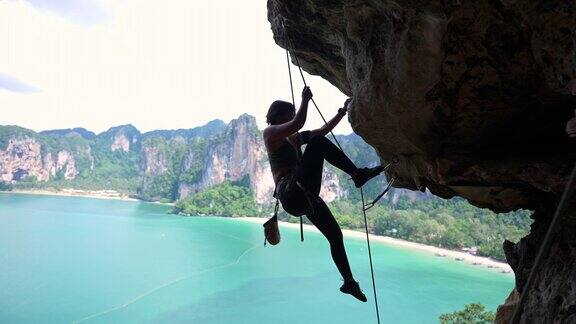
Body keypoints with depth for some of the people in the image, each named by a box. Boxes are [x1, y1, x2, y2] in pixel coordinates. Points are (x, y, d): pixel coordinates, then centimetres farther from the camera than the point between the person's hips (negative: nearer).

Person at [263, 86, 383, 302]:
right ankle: (358, 175, -16)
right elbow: (298, 123, -17)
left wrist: (343, 111, 25)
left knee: (335, 236, 11)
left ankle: (349, 282, 26)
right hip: (290, 194, -9)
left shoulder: (295, 138, 26)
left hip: (304, 196, 9)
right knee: (318, 143, -19)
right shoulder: (270, 132, 1)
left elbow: (324, 129, 30)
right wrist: (305, 99, -4)